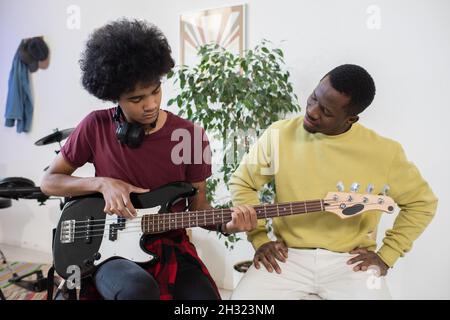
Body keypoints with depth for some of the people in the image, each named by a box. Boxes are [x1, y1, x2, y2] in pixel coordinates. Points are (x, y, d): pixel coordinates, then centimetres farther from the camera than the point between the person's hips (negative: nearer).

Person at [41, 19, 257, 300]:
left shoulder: (191, 135, -4)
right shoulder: (96, 127, -5)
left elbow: (198, 205, 4)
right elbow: (49, 181, 5)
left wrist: (224, 224, -18)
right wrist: (103, 183, -13)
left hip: (171, 248, 1)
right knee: (138, 290, -34)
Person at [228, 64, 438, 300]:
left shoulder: (384, 152, -8)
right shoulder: (280, 134, -6)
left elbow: (422, 202, 8)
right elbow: (242, 183, 6)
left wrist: (386, 255, 1)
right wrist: (259, 238, -2)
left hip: (351, 262, 0)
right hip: (287, 257, 1)